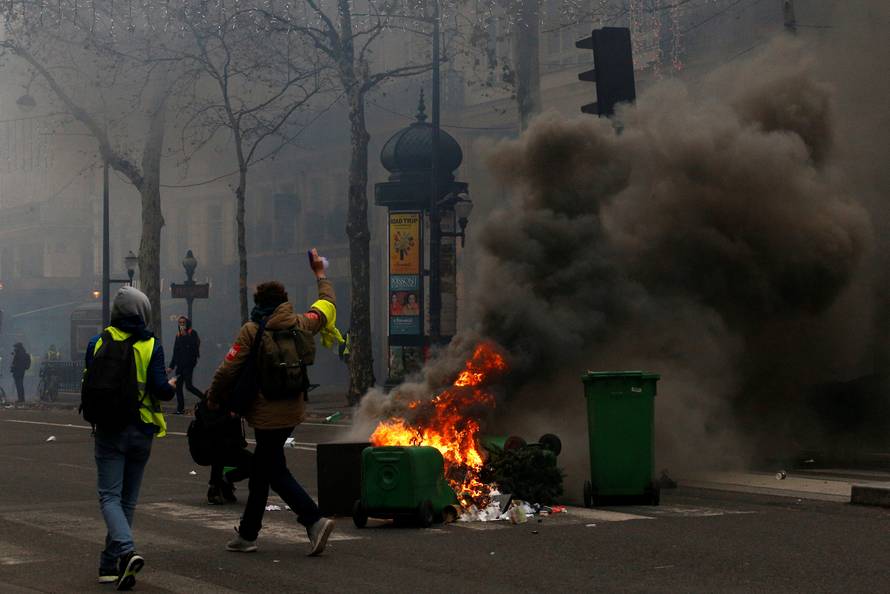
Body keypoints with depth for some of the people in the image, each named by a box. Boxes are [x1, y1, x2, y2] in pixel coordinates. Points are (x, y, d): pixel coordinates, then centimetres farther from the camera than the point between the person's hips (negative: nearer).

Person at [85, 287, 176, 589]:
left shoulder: (98, 344, -2)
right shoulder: (151, 346, -5)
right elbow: (159, 388, -13)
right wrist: (172, 388, 10)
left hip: (109, 430, -1)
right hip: (141, 430, 1)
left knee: (110, 496, -1)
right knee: (128, 499, 12)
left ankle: (126, 550, -25)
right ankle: (110, 565, 16)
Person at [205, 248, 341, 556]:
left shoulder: (251, 331, -11)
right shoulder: (300, 324, 4)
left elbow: (227, 370, -10)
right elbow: (327, 306, 23)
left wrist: (213, 399, 6)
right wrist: (321, 275, 37)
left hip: (267, 413, -7)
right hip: (293, 410, 7)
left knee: (275, 472, -3)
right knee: (261, 470, 17)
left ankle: (314, 520, -17)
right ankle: (247, 534, 23)